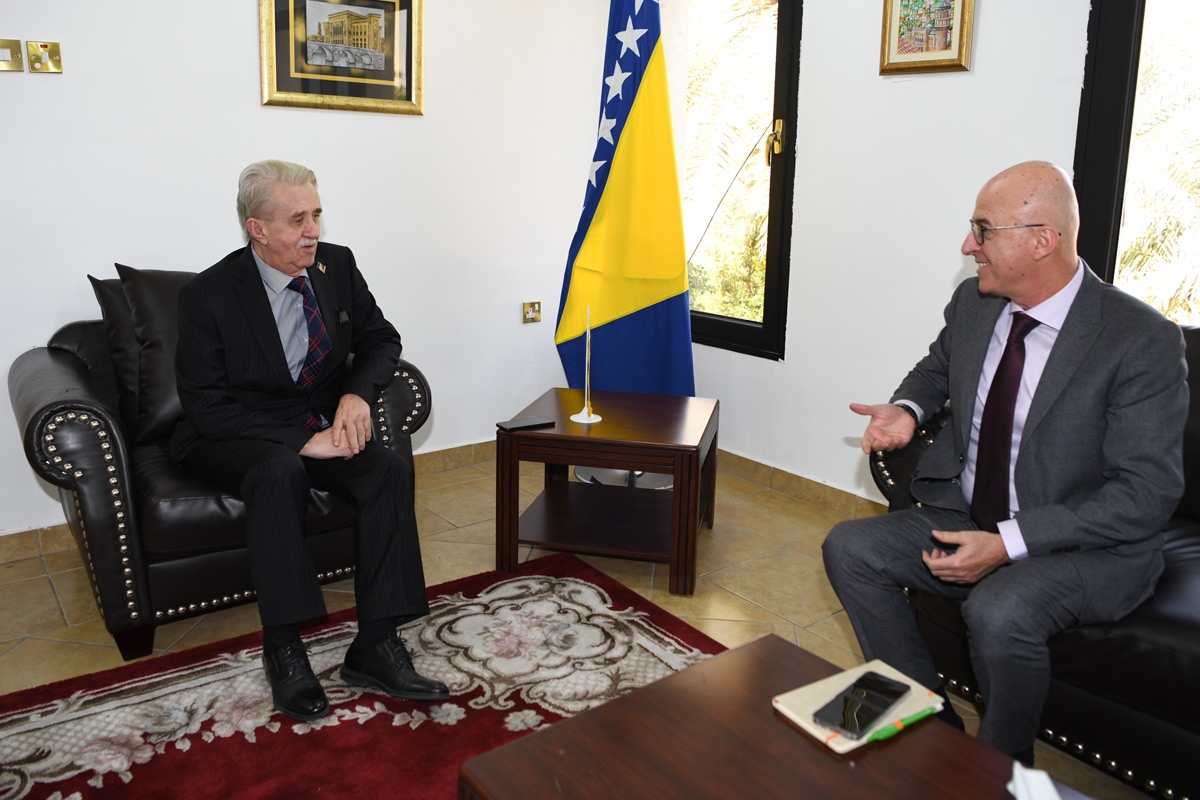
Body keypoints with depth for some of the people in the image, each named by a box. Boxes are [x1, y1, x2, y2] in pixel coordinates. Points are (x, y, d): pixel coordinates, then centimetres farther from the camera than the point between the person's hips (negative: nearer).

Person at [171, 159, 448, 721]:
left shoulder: (336, 264, -2)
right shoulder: (207, 295, -15)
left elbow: (381, 339, 7)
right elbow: (206, 405, -16)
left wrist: (357, 394, -14)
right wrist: (301, 440, -26)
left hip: (321, 426, 4)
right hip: (232, 439, -4)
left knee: (390, 467, -24)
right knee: (279, 470, -37)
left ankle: (375, 645, -23)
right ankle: (282, 648, -25)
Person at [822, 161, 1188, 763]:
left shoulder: (1143, 341, -18)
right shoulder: (973, 303, 1)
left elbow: (1148, 493, -19)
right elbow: (938, 367, 23)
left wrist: (1008, 544, -27)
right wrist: (907, 410, -2)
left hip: (1090, 547, -6)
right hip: (967, 521, 7)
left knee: (999, 611, -35)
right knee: (849, 548, -10)